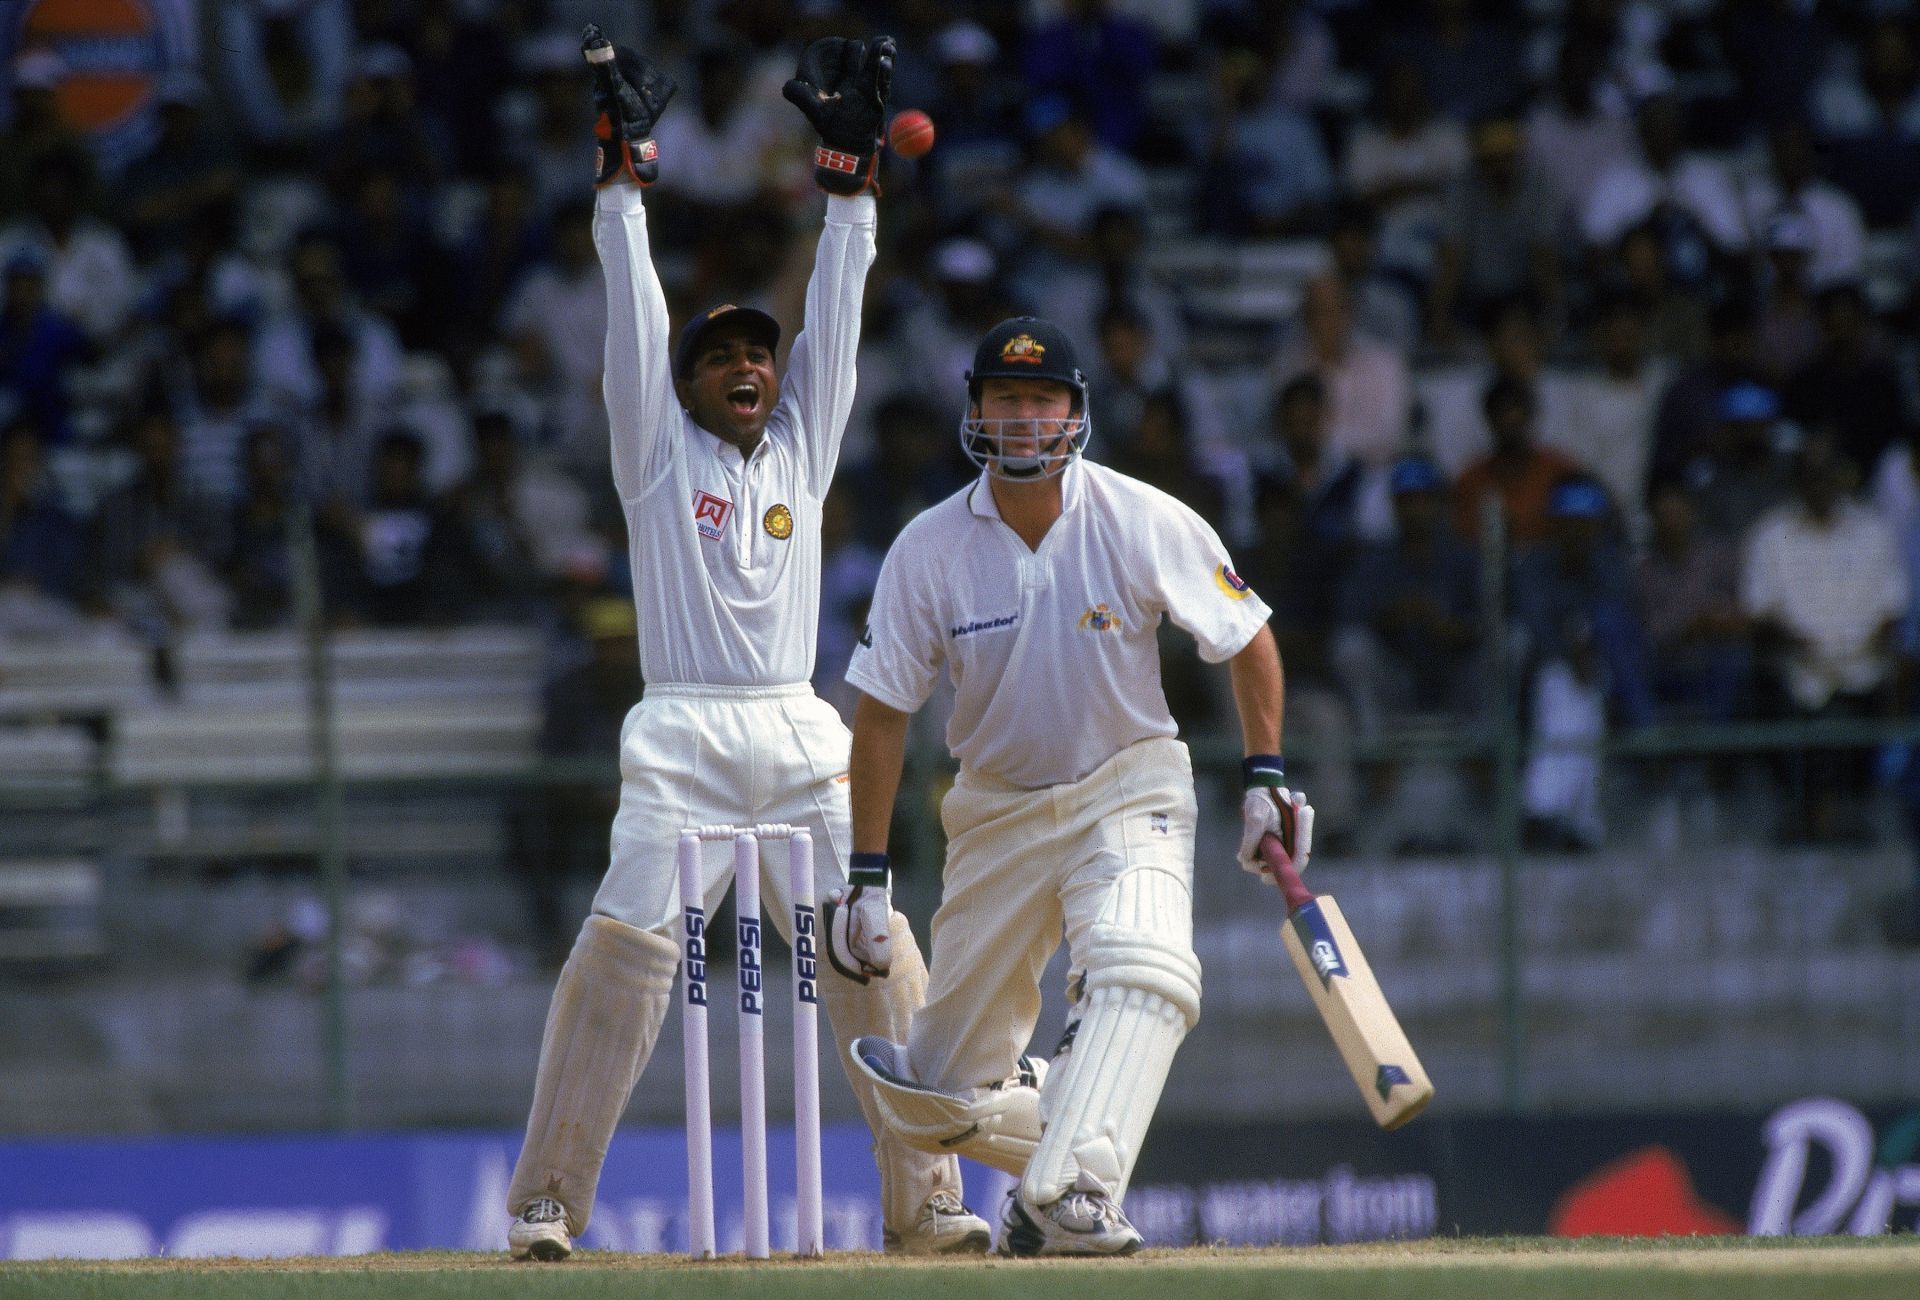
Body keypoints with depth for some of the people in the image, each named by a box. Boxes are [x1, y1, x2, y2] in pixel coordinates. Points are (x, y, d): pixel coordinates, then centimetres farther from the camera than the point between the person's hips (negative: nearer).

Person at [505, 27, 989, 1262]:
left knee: (877, 958, -4)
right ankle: (547, 1201, -9)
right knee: (622, 960, -13)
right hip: (682, 742, -3)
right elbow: (634, 307, 5)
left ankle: (926, 1200, 1)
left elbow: (838, 310, 14)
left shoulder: (805, 445, 17)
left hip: (804, 743, 3)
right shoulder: (659, 451, 9)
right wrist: (627, 163, 1)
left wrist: (849, 163, 10)